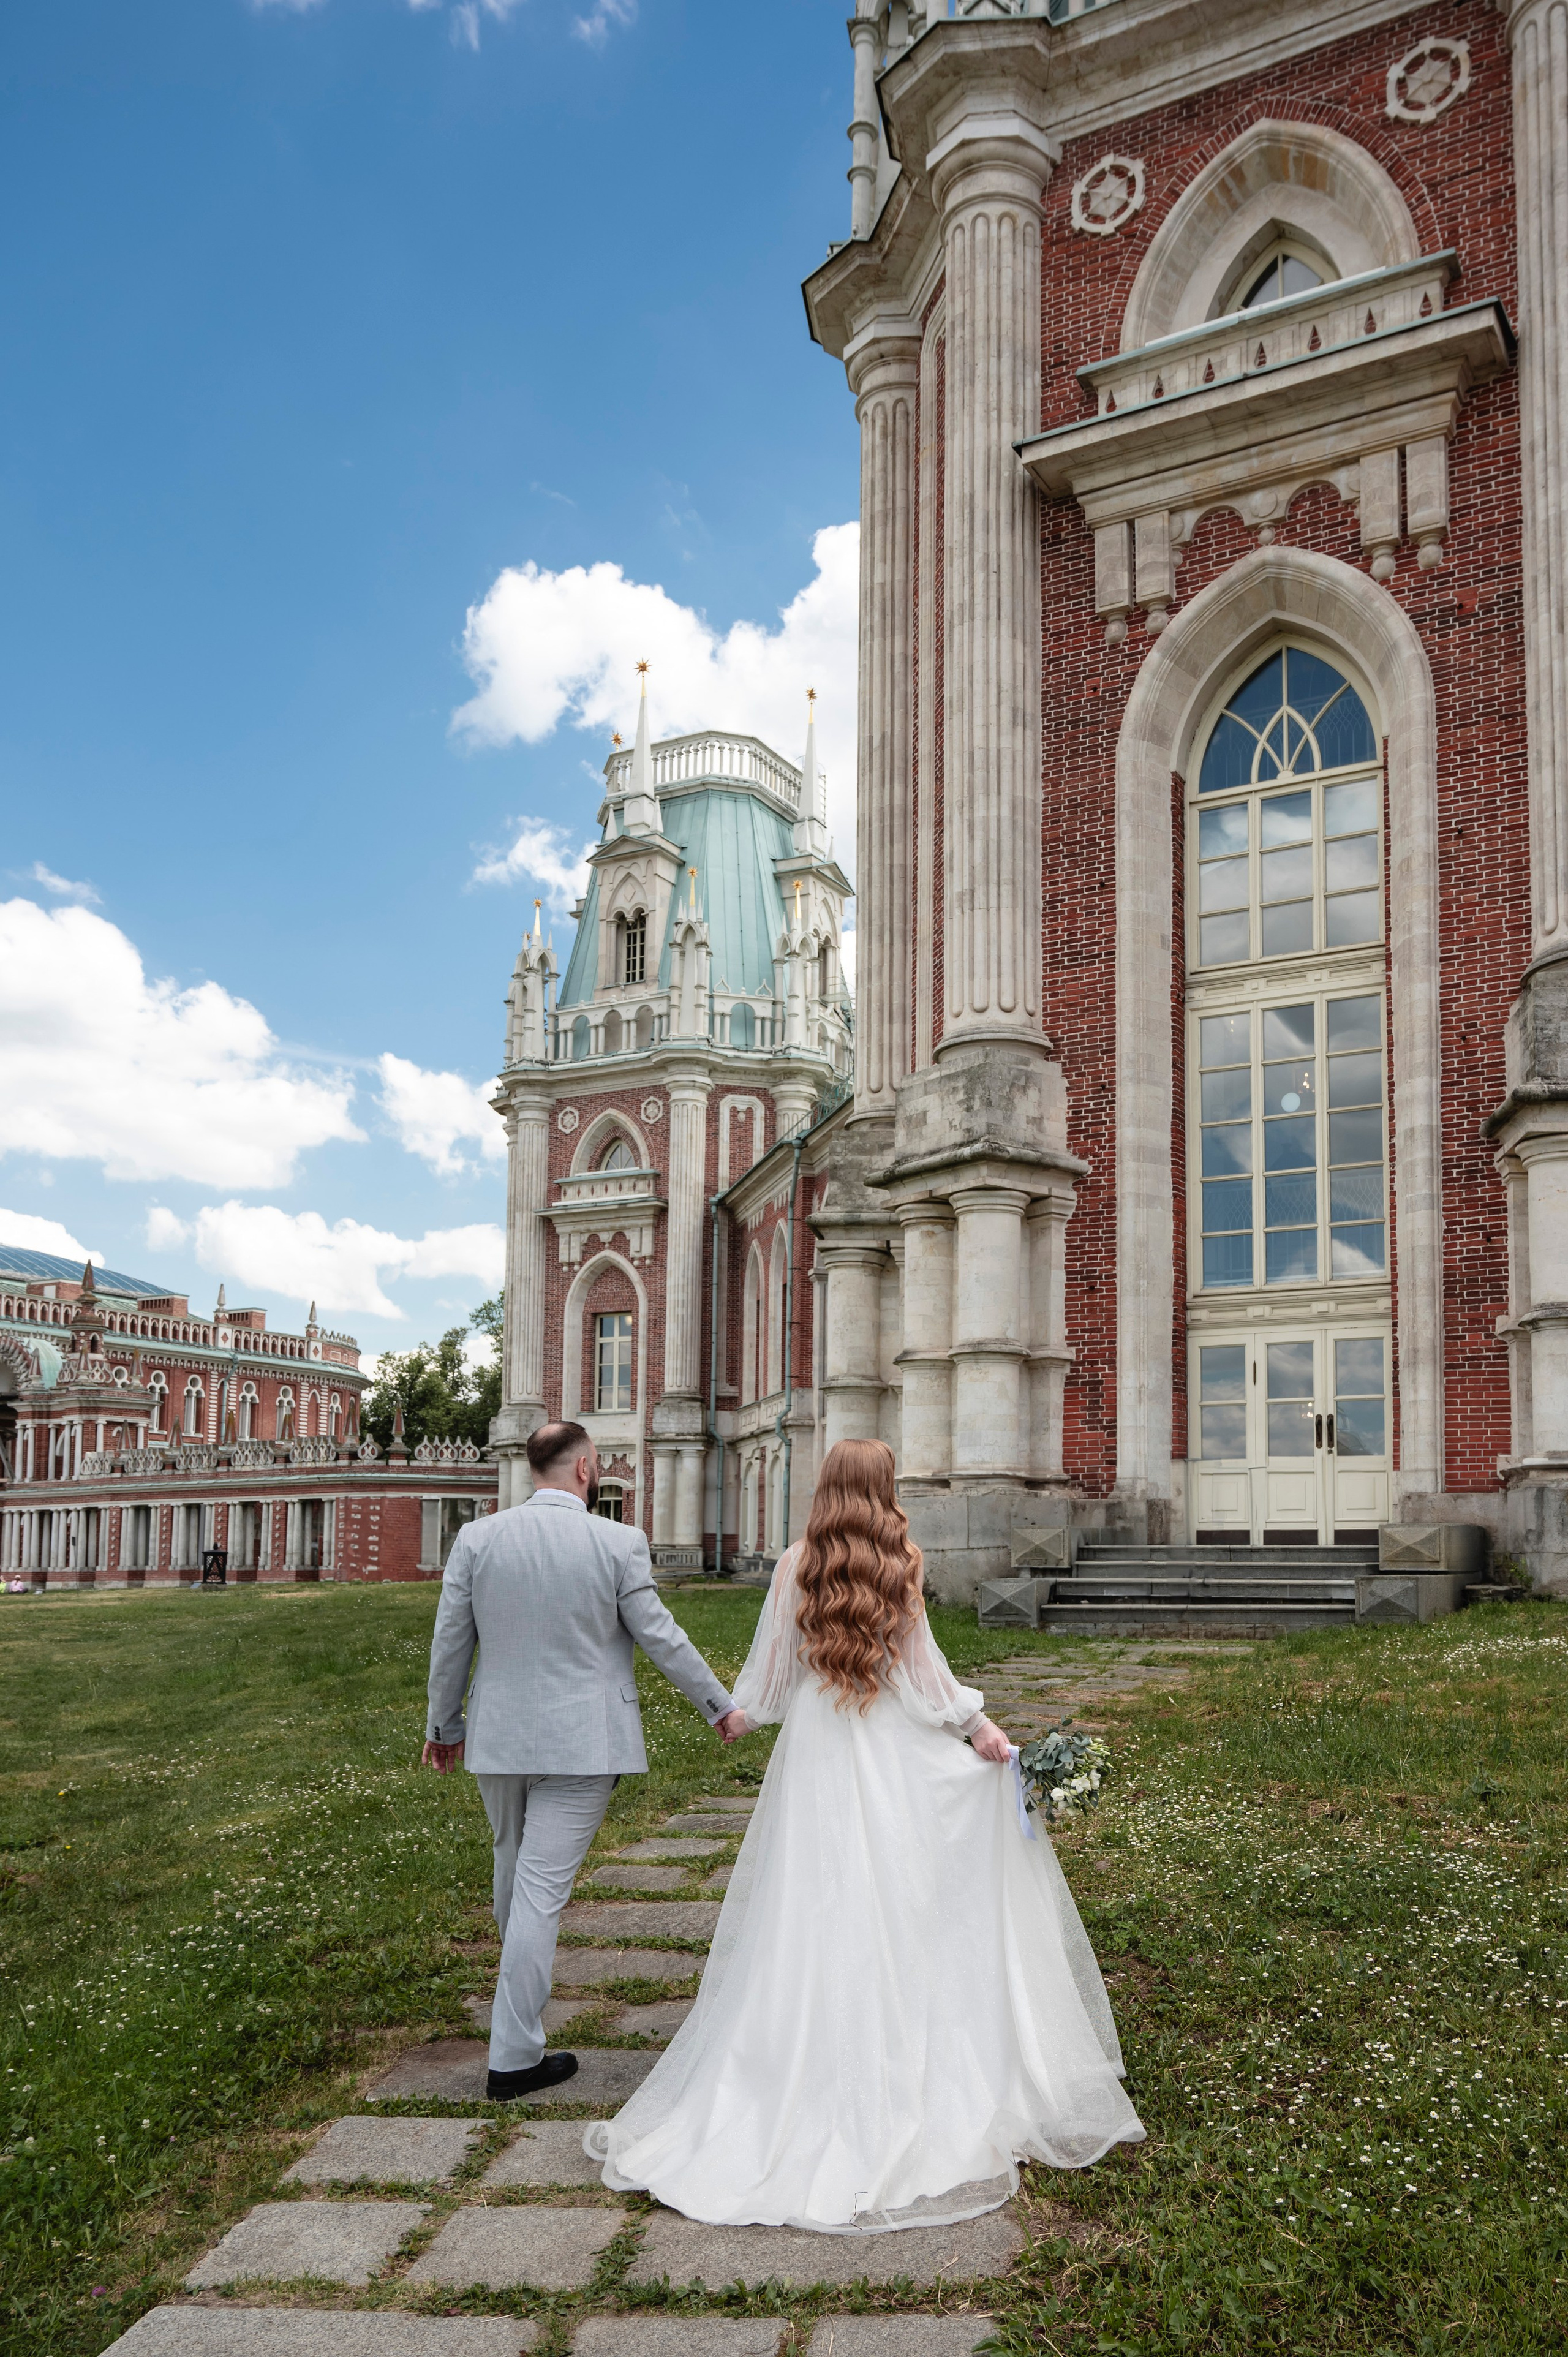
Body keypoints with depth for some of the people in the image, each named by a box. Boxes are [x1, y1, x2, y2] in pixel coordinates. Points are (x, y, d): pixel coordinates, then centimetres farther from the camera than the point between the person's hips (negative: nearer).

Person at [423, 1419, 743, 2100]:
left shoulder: (477, 1538, -4)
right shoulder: (619, 1543, -11)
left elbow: (450, 1643, 2)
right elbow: (659, 1637, -5)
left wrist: (442, 1726, 17)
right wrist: (718, 1705, 9)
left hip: (498, 1737, 4)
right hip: (580, 1744, -4)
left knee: (513, 1864, 25)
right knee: (542, 1889, -1)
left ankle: (524, 1980, 49)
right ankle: (514, 2058, 4)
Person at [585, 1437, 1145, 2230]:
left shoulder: (795, 1567, -4)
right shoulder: (899, 1567, -6)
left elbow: (772, 1668, 4)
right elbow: (921, 1669, -7)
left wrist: (744, 1710, 22)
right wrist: (976, 1724, 2)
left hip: (815, 1750, 1)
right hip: (894, 1757, 0)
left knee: (809, 1924, 7)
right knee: (899, 1921, 7)